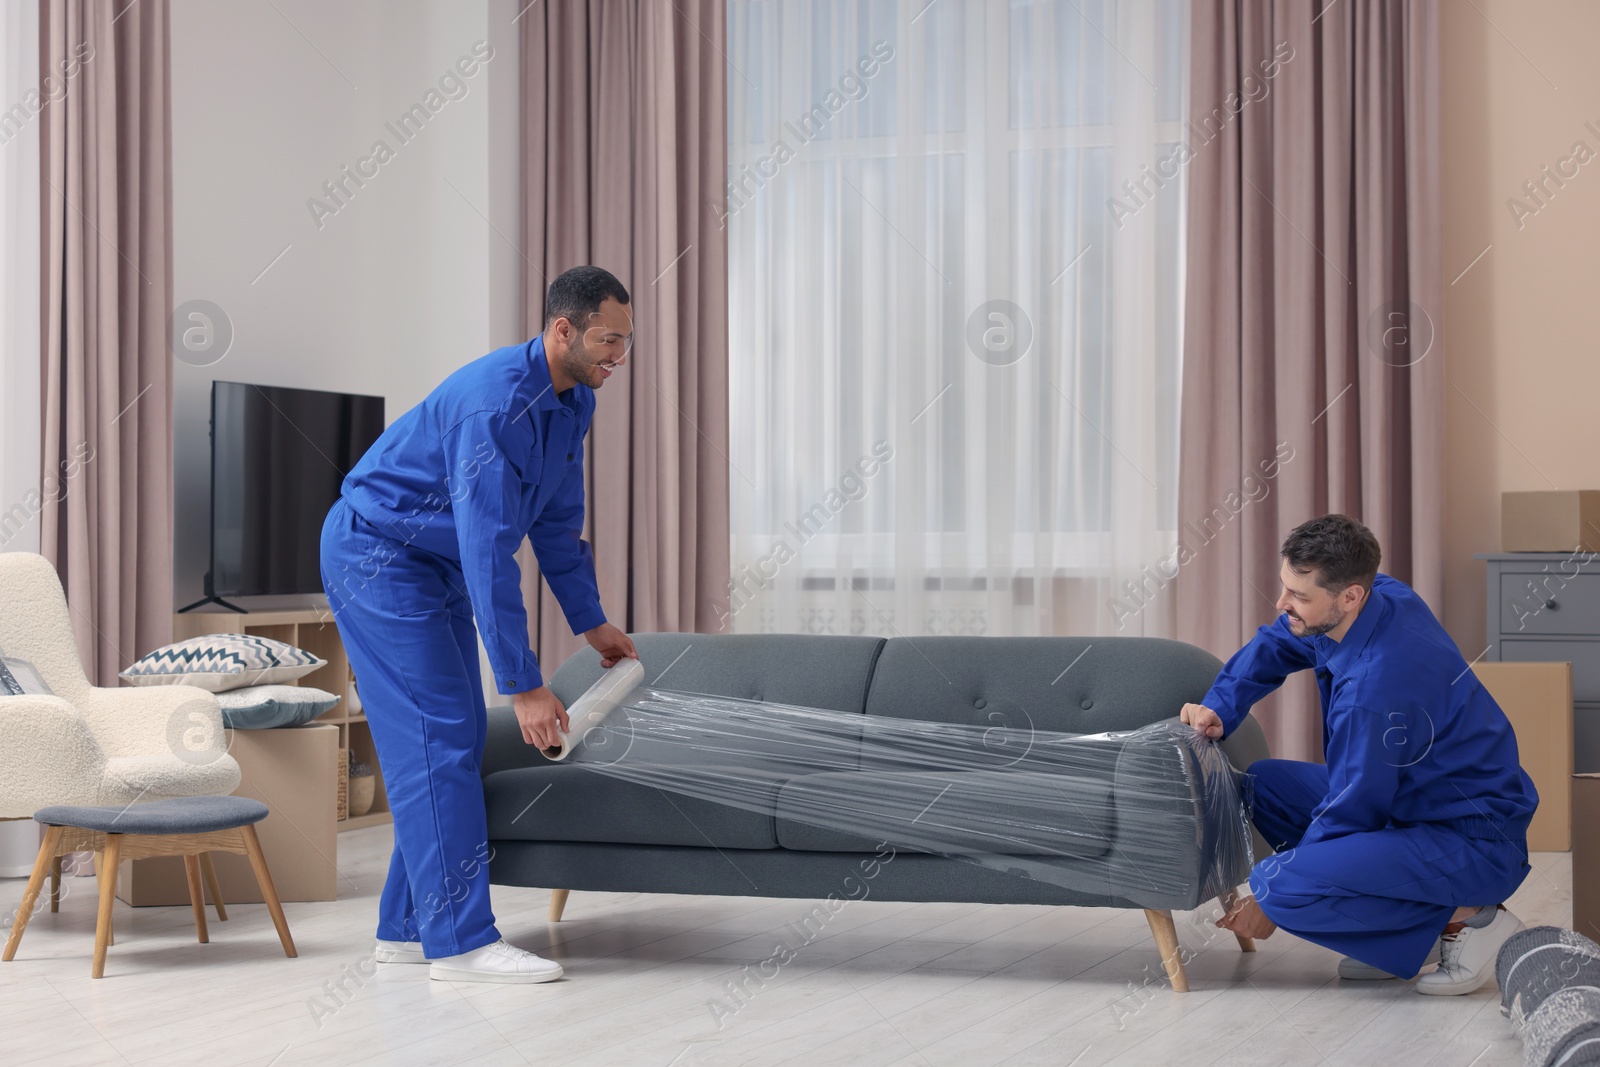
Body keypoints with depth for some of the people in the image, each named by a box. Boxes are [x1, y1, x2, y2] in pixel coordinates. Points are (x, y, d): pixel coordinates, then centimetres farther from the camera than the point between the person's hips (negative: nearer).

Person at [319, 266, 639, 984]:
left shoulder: (572, 402, -1)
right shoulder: (496, 404, -31)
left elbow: (558, 521, 13)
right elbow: (489, 554, -33)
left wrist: (591, 623, 14)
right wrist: (524, 686, -33)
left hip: (435, 567, 10)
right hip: (375, 554, -10)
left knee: (456, 738, 7)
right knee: (435, 738, -13)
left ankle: (407, 927, 13)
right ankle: (460, 942, -12)